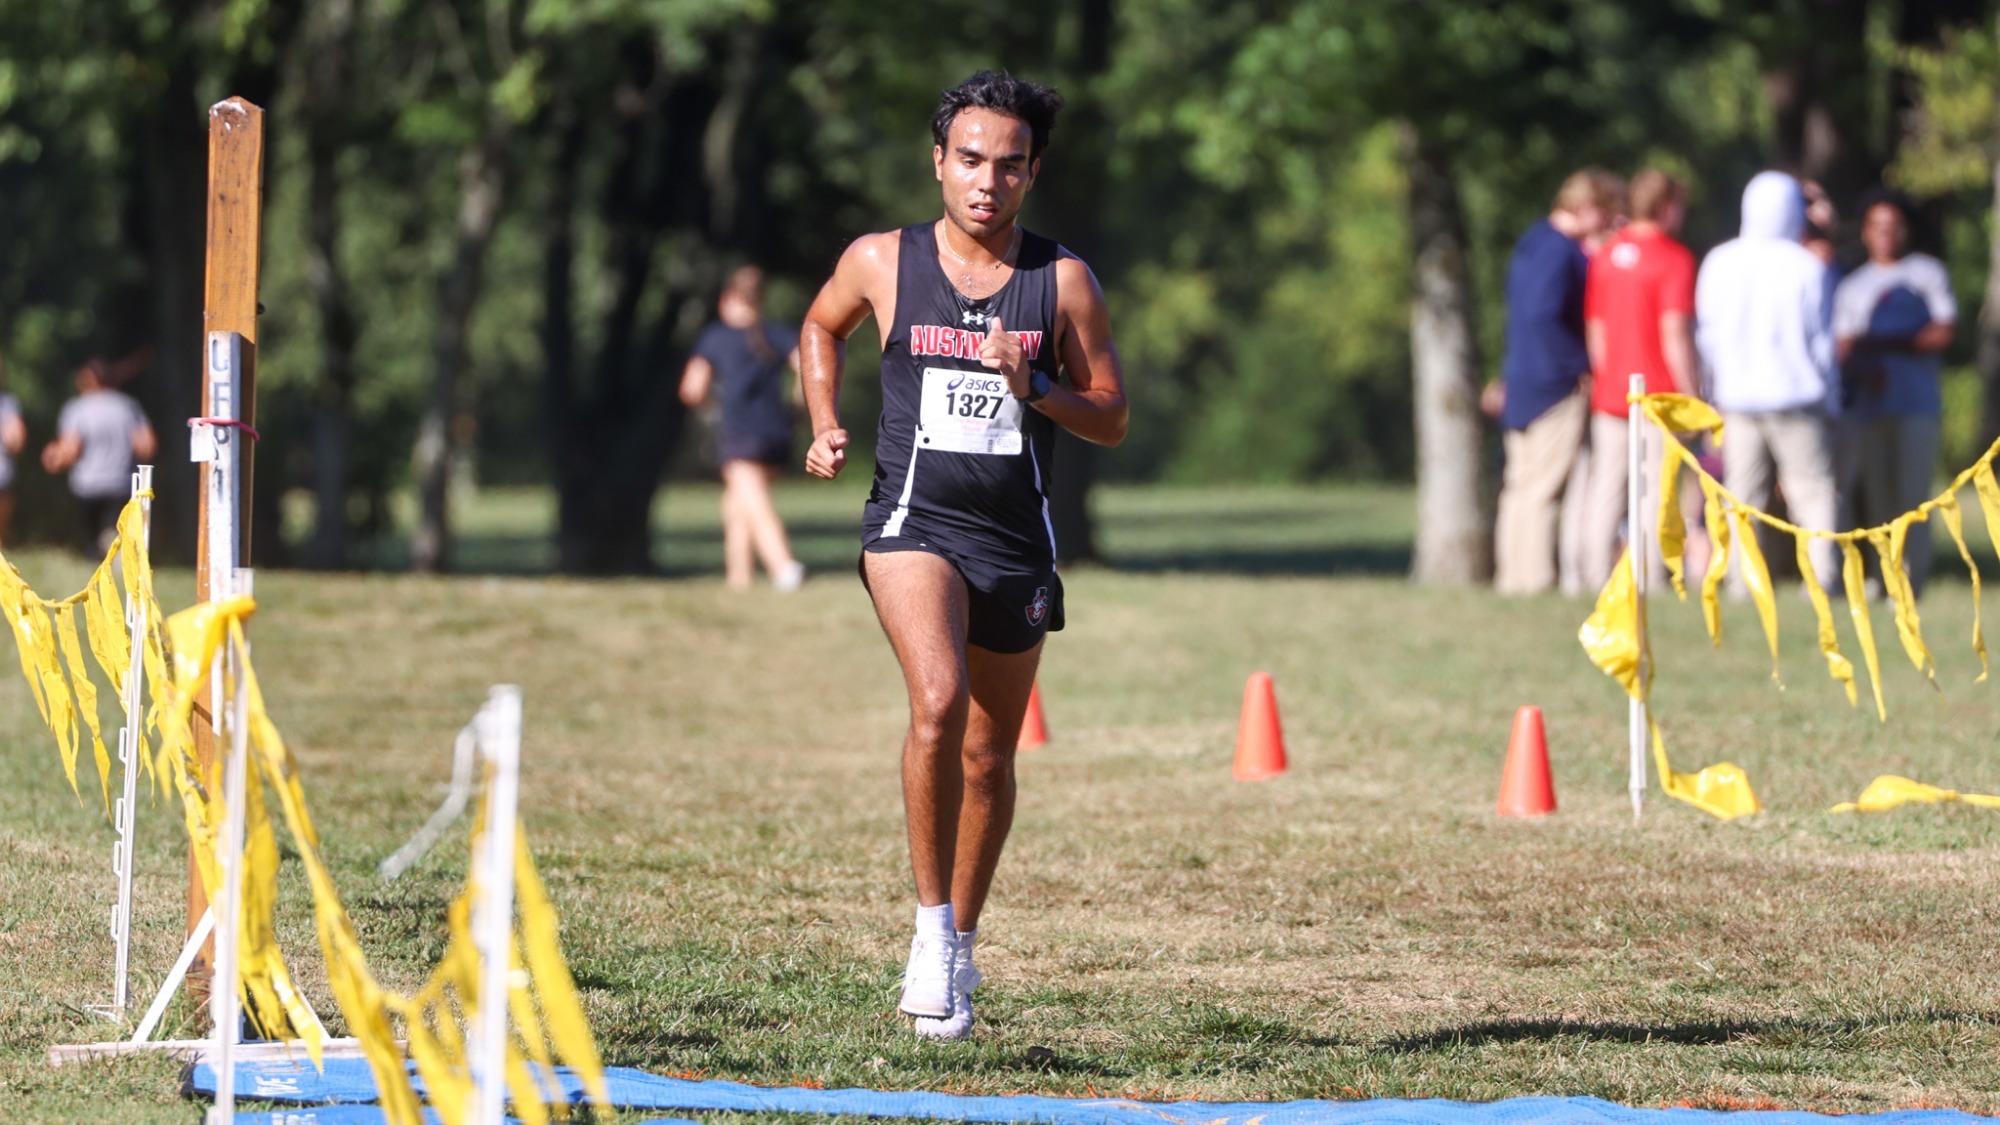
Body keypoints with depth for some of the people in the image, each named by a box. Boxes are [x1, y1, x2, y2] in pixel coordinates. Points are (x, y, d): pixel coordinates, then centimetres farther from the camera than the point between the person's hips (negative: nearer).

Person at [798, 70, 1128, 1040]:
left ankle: (960, 948, 30)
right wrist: (825, 429, 7)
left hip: (1017, 540, 2)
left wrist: (1033, 387, -13)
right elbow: (822, 326, 22)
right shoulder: (883, 262, 1)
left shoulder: (1064, 282, 1)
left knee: (989, 753, 11)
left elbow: (1112, 420, 5)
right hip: (914, 520, -2)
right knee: (938, 702, -27)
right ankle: (932, 926, -16)